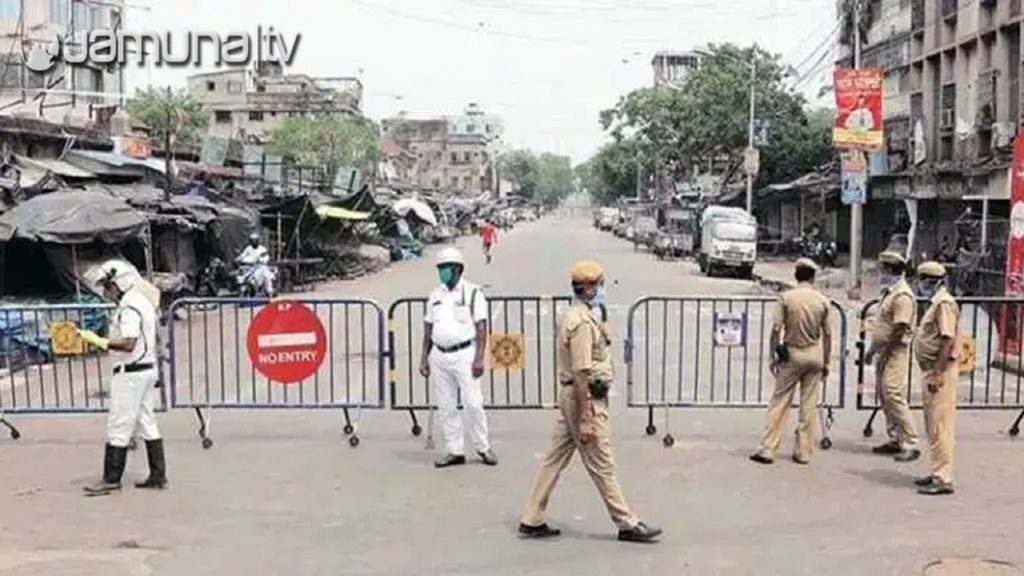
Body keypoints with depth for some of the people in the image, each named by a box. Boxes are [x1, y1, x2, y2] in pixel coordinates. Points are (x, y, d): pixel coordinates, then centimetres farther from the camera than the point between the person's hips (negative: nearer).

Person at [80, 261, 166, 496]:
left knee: (118, 426, -4)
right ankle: (158, 475, 14)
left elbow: (128, 344, -27)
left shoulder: (129, 307, -17)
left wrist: (98, 340, -23)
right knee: (146, 422, 12)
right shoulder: (142, 301, 14)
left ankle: (111, 479, 1)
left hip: (131, 373, -10)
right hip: (147, 369, 10)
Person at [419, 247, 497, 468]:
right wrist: (424, 358, 11)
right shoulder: (435, 295, 13)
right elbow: (428, 329, 16)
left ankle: (483, 448, 9)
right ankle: (454, 451, 14)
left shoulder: (472, 292, -3)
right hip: (439, 356, 5)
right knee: (446, 406, 6)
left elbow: (481, 328, -7)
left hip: (464, 354, -5)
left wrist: (479, 358, -14)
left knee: (472, 403, -5)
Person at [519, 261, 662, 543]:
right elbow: (581, 374, -22)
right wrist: (585, 419, -23)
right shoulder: (582, 322, -19)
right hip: (584, 398, -10)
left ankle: (532, 521, 16)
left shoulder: (571, 316, 14)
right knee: (602, 466, -1)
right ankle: (627, 524, 9)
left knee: (555, 460, 11)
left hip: (569, 395, 10)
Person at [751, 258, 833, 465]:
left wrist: (773, 356, -1)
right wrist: (826, 363, 10)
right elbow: (827, 334, 2)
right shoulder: (823, 301, -1)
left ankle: (768, 449, 0)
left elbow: (776, 329, -11)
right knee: (809, 405, 7)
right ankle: (803, 452, 12)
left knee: (779, 402, 2)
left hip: (792, 354, -2)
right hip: (815, 355, 2)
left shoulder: (786, 298, -7)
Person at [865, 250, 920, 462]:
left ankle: (910, 443, -11)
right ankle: (895, 439, 20)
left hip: (895, 352, -10)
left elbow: (899, 330, -21)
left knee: (894, 395, -14)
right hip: (884, 350, 10)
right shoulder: (889, 292, 15)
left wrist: (884, 355, -19)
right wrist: (873, 348, 20)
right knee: (883, 395, 12)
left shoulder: (902, 296, -17)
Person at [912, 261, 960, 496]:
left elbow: (947, 340, -22)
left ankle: (944, 478, -5)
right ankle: (938, 472, 23)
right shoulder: (936, 302, 17)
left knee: (939, 425, -8)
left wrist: (937, 374, -24)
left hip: (940, 371, -11)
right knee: (933, 425, 15)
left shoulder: (944, 303, -15)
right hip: (933, 371, 11)